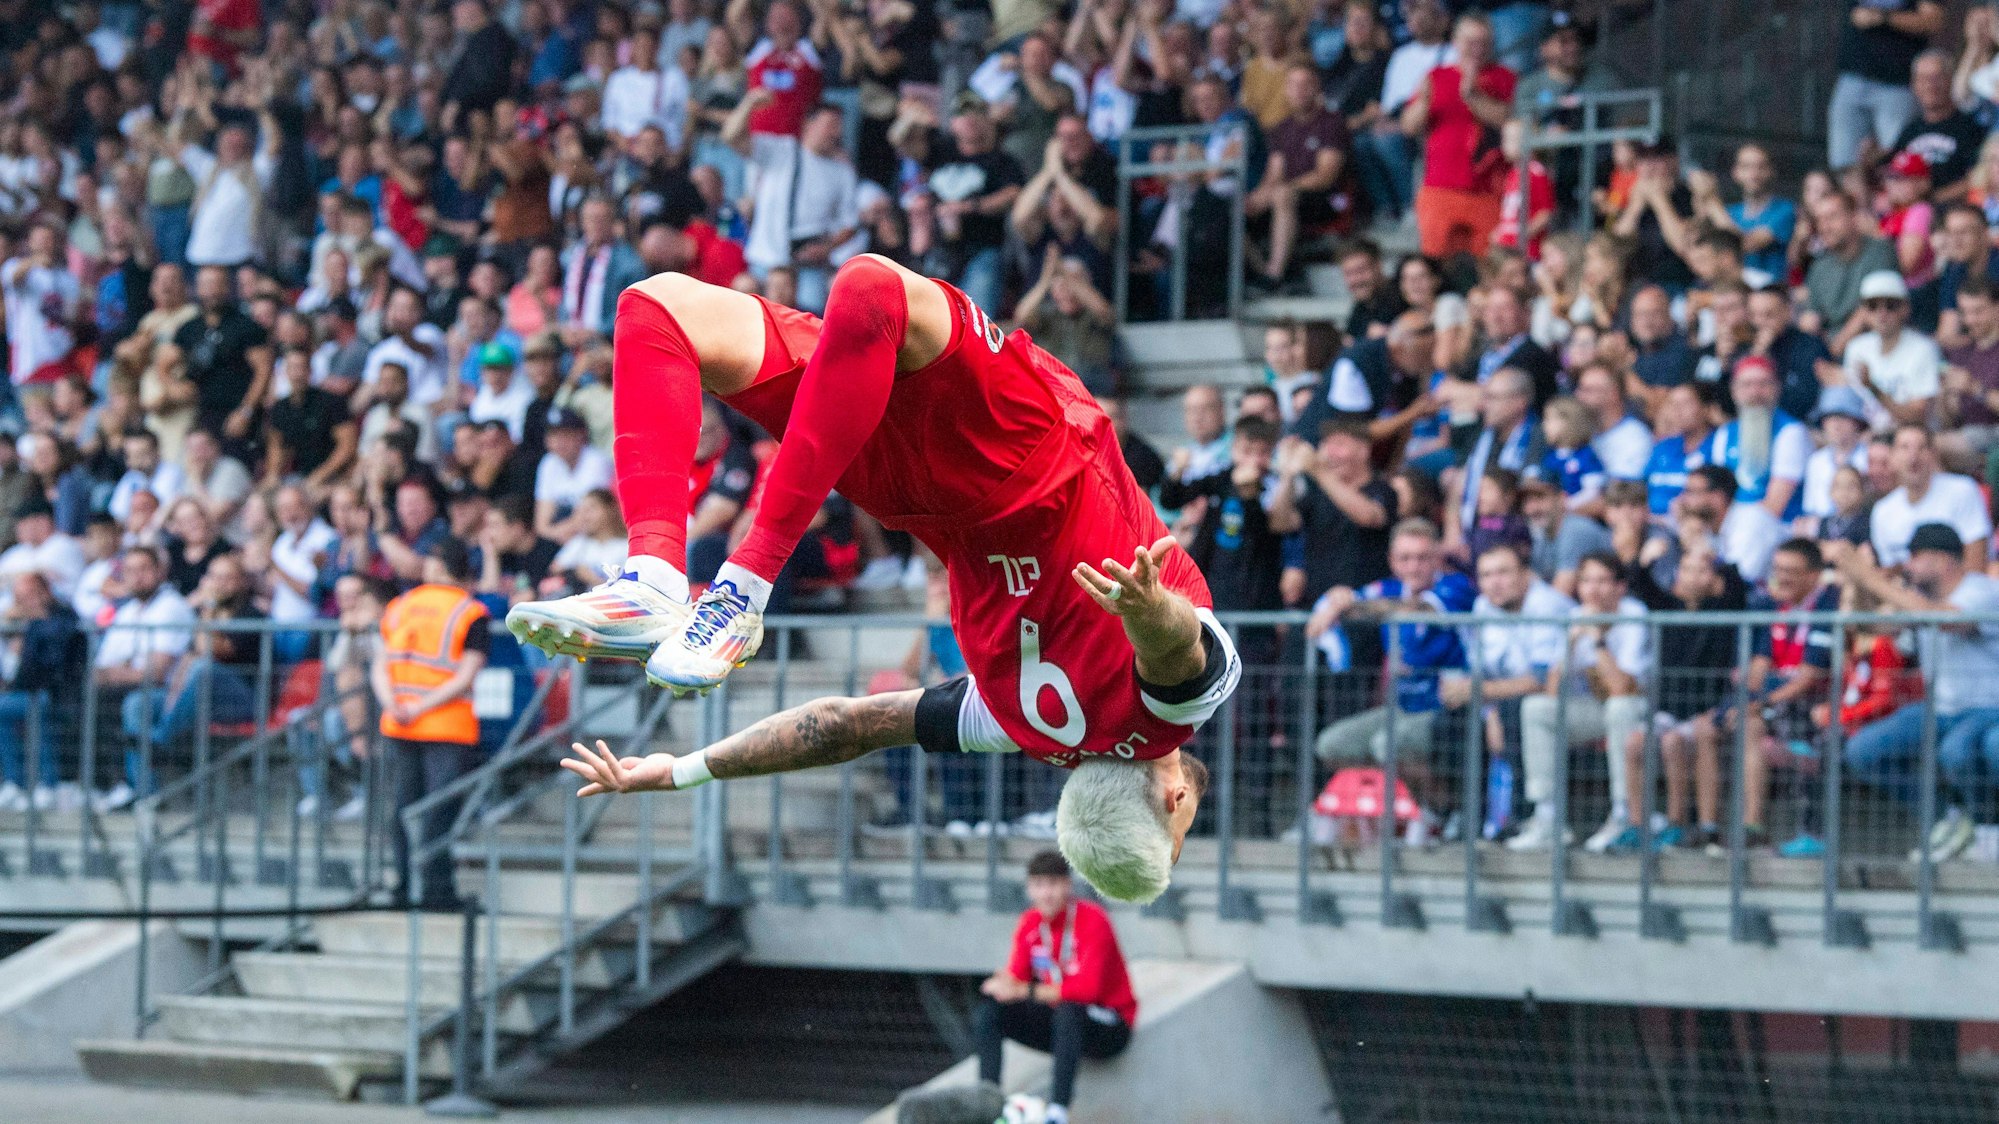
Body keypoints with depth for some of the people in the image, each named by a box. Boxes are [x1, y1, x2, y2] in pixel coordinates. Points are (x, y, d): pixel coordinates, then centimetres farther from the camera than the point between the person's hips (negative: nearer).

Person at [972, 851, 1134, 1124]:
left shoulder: (1092, 920, -20)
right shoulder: (1030, 922, 0)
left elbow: (1087, 988, -31)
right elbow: (1016, 976, -2)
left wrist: (1027, 992, -33)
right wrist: (1002, 983, -27)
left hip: (1109, 1026, -6)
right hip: (1055, 1018, 6)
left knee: (1069, 1012, -39)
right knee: (987, 1011, -11)